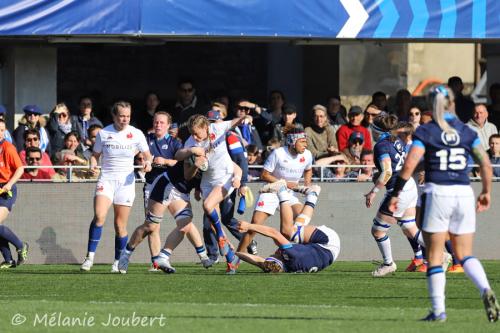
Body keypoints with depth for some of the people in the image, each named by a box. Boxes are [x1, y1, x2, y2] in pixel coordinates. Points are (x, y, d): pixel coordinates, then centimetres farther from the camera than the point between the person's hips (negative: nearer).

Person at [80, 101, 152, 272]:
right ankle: (90, 256, -19)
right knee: (99, 215, -23)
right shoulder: (103, 133, 0)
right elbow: (95, 154, 10)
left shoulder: (136, 134, 0)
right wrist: (93, 165, -11)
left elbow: (147, 154, 9)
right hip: (106, 179, -1)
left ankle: (118, 262, 16)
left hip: (126, 181, 1)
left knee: (120, 225, 2)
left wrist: (148, 162, -14)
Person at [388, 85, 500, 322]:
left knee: (434, 256, 5)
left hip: (438, 193, -3)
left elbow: (409, 165, -9)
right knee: (464, 254, 11)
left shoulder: (425, 131, -1)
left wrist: (396, 193, -3)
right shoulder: (467, 132, 8)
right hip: (464, 194, 3)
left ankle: (438, 310, 1)